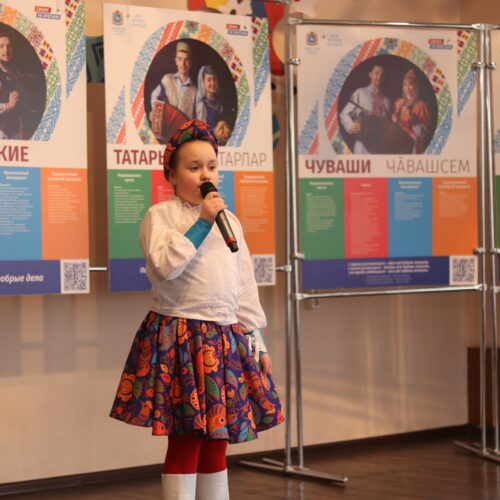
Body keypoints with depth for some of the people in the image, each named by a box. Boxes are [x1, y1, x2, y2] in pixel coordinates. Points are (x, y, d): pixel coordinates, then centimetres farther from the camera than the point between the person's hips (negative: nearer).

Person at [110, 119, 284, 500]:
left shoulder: (228, 220, 15)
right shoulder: (160, 215, -1)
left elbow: (245, 287, 16)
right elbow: (165, 265, -19)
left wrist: (255, 340, 12)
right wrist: (201, 221, -15)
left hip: (227, 338, 6)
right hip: (180, 337, -5)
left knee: (217, 440, 9)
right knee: (186, 440, -7)